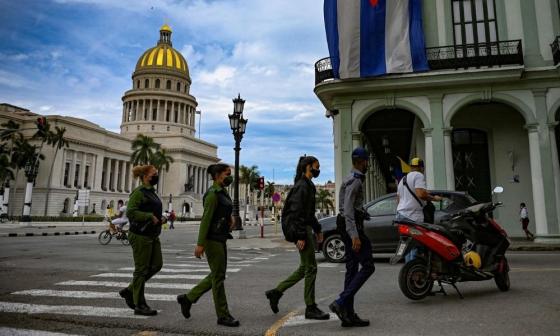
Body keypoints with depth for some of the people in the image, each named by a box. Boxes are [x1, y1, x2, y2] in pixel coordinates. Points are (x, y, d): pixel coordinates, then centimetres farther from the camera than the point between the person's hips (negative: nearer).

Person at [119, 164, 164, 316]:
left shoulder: (151, 192, 16)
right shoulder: (139, 192, -12)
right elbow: (130, 212, -23)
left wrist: (159, 219, 10)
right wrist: (150, 217, -22)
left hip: (152, 235, 9)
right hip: (140, 235, -9)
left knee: (156, 265, 9)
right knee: (141, 269, -1)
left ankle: (129, 291, 23)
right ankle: (140, 306, 10)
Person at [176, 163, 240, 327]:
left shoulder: (222, 192, 13)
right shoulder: (212, 194, -15)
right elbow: (206, 219, -19)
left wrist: (230, 218, 7)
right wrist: (200, 244, -21)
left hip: (221, 238, 10)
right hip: (212, 239, -10)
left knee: (217, 275, 15)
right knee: (218, 276, -1)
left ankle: (187, 298, 26)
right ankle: (223, 315, 10)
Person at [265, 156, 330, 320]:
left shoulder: (308, 185, 16)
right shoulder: (302, 186, -15)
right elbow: (296, 212, -21)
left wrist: (317, 229, 21)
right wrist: (300, 236, -22)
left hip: (306, 228, 10)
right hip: (301, 230, -10)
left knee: (305, 267, 14)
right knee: (310, 268, -2)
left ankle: (276, 292, 21)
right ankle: (310, 308, 10)